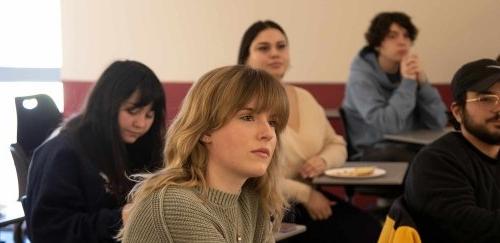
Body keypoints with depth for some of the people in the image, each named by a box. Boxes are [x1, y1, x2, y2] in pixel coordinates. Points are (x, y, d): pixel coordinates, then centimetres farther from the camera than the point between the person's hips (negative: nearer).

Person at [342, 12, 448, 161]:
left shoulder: (410, 71, 7)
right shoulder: (361, 77, -8)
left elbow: (438, 123, -3)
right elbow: (387, 127, -22)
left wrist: (422, 82, -13)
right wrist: (407, 82, -21)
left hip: (411, 149, 5)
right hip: (374, 154, -5)